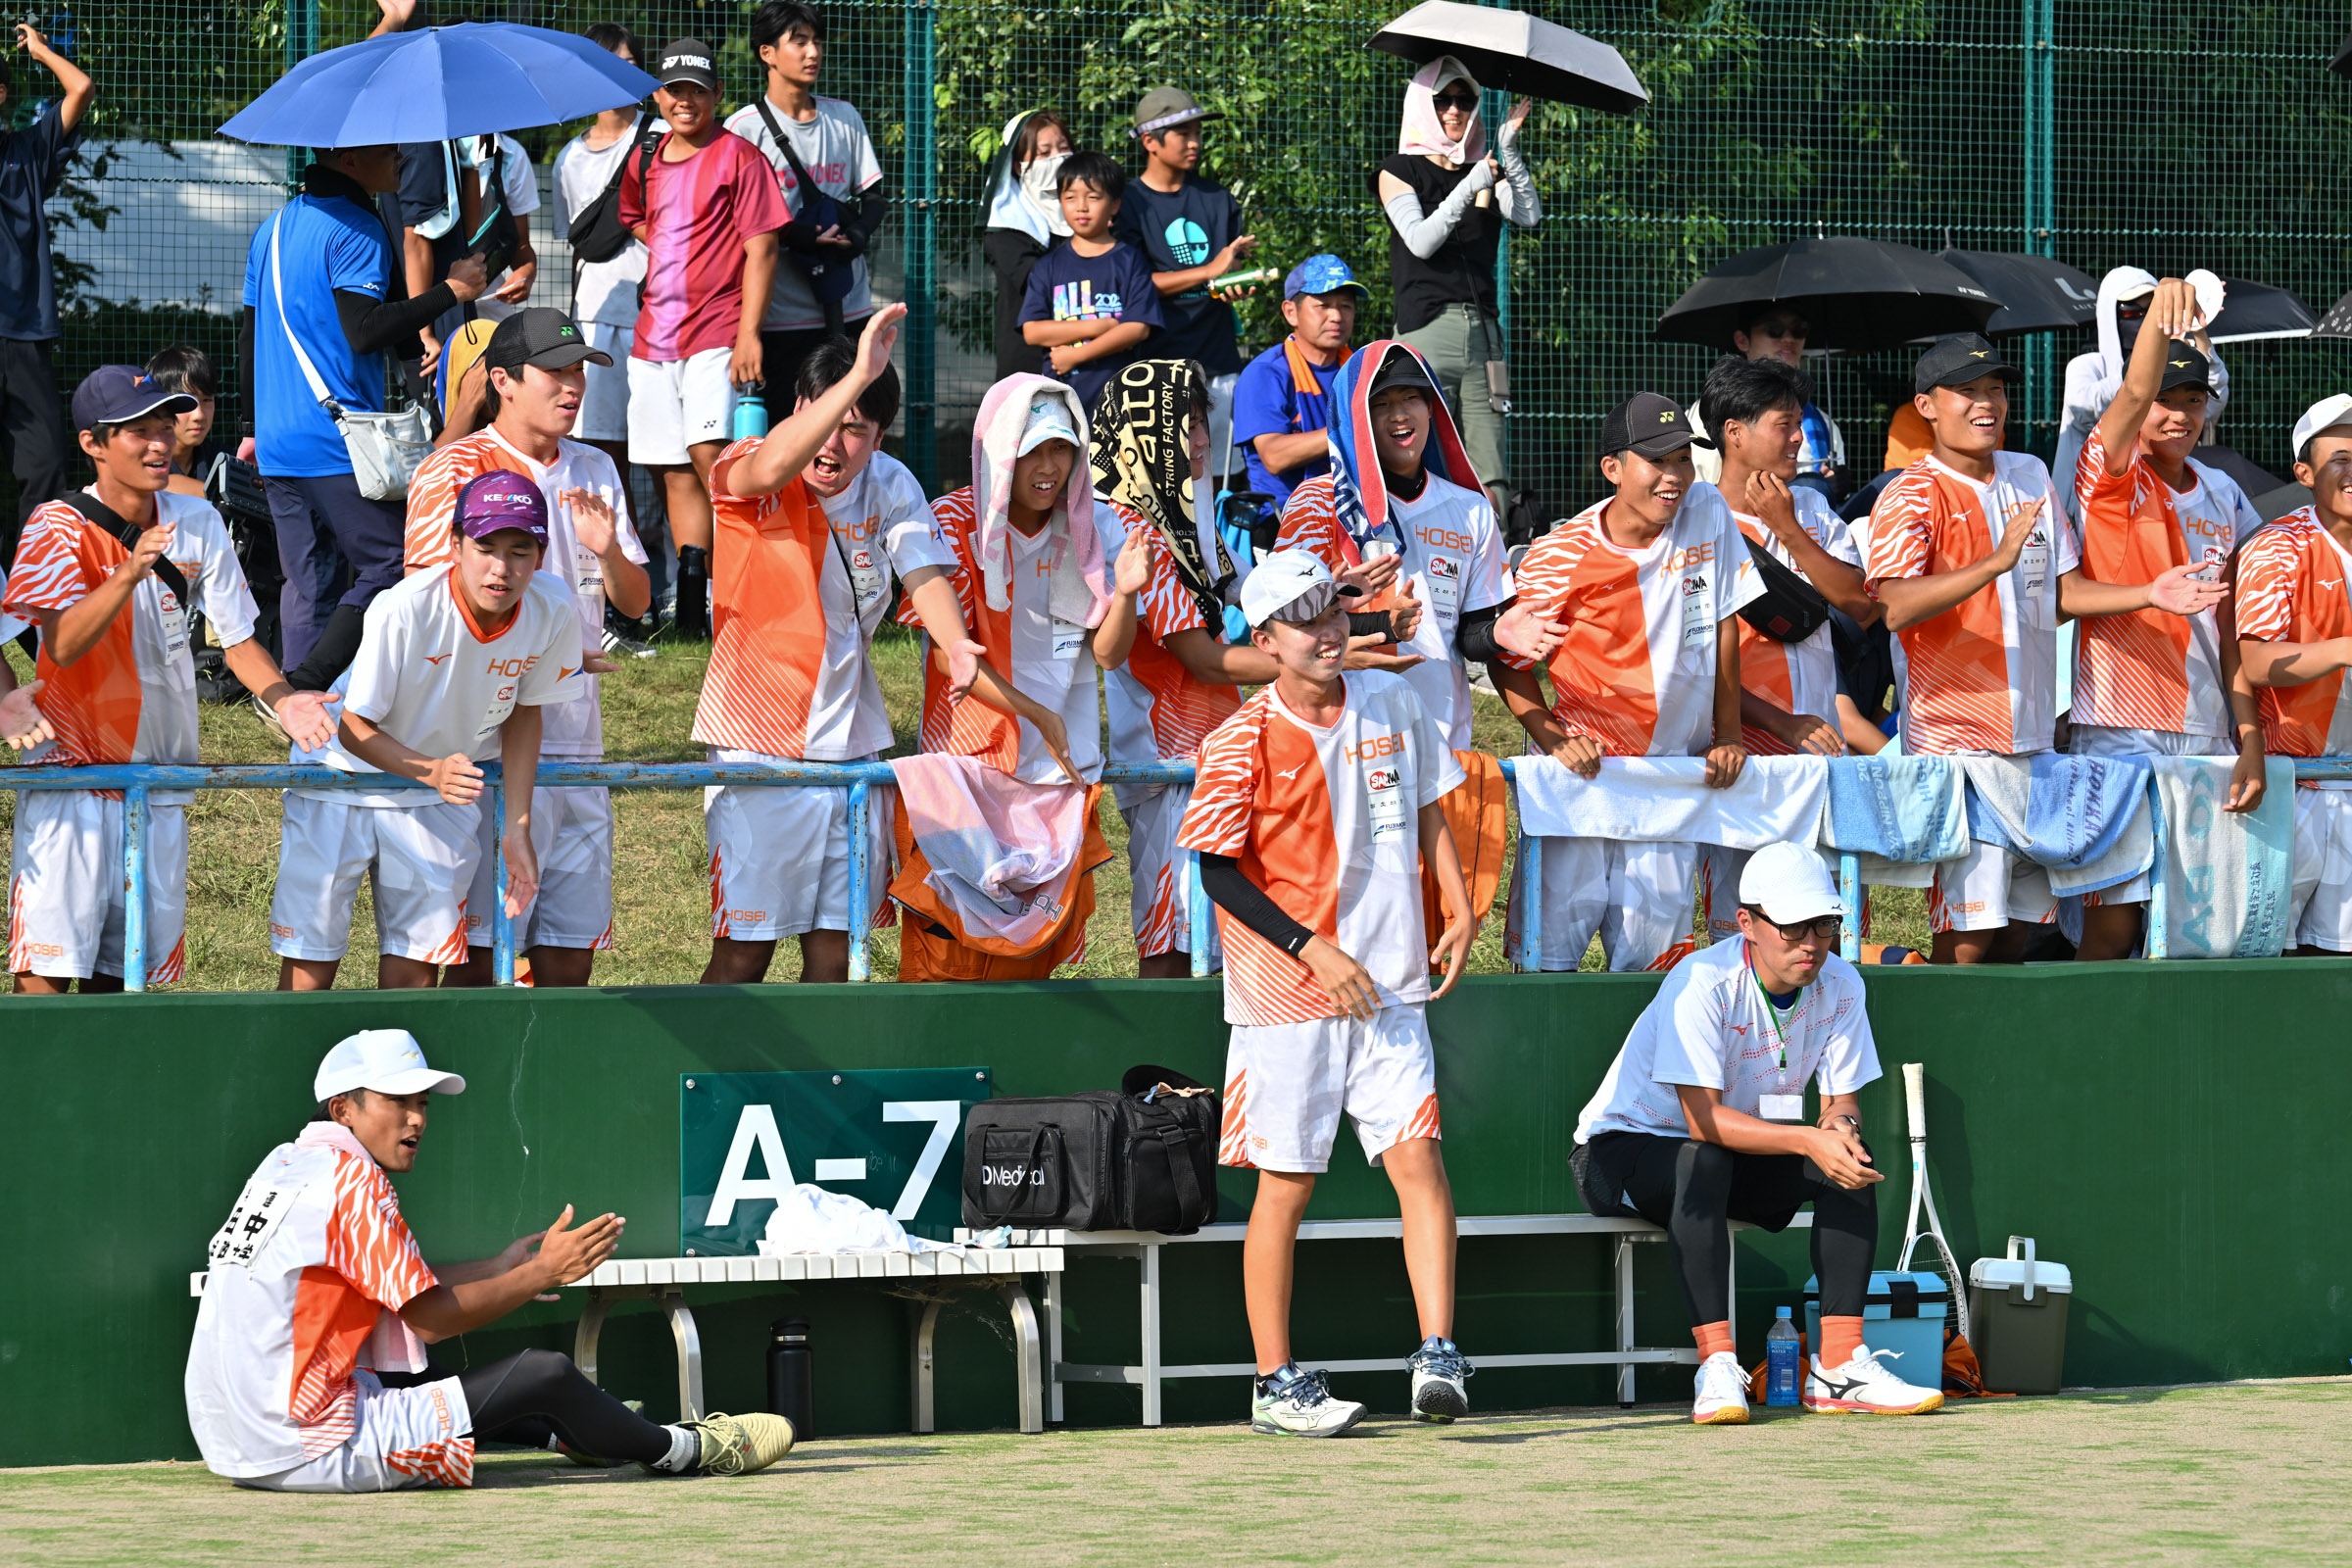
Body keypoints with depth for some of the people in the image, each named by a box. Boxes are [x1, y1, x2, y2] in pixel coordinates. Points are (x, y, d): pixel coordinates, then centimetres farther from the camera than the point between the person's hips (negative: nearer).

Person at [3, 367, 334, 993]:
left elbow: (237, 636, 7)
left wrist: (282, 699, -12)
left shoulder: (197, 523, 4)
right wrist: (131, 573, -38)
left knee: (124, 965, 8)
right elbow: (63, 646, -23)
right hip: (72, 773, -5)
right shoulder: (59, 526, -10)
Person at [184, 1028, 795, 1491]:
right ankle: (683, 1450, 20)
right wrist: (543, 1273, -3)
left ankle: (586, 1430, 45)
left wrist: (498, 1268, 21)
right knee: (545, 1374, 0)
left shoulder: (288, 1164, 14)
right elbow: (431, 1319, -11)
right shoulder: (350, 1176, -13)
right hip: (313, 1455, -9)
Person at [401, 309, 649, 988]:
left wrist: (609, 553, -6)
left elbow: (635, 604, 17)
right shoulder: (454, 473, -5)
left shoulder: (595, 472, 15)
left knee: (571, 956, 7)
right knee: (479, 955, -8)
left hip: (579, 748, 7)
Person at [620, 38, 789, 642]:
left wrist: (749, 332, -16)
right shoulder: (646, 162, 14)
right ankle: (691, 605, 7)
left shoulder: (737, 157, -5)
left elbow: (761, 248, -9)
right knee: (677, 473, 5)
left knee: (709, 453, -20)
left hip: (716, 335, -6)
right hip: (653, 336, 7)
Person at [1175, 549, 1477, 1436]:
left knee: (1419, 1161, -9)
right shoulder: (1242, 743, -8)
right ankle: (1275, 1385, 9)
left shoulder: (1392, 705, 8)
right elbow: (1220, 870, -9)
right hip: (1286, 997, -4)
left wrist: (1460, 912, 7)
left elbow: (1428, 811, 20)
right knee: (1285, 1185, 2)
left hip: (1389, 991, 4)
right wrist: (1314, 949, -16)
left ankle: (1438, 1354, -10)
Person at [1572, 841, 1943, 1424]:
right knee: (1702, 1162, -39)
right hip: (1624, 1151, -6)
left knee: (1851, 1156, -17)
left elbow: (1844, 1102, -3)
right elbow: (1704, 1119, -32)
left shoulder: (1840, 986, -7)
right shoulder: (1702, 983, -26)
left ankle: (1839, 1365, -20)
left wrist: (1839, 1127, -28)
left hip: (1741, 1163, 6)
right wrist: (1808, 1141, -41)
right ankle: (1717, 1367, -41)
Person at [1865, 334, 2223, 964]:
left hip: (2032, 735, 7)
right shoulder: (1911, 496, -7)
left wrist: (2148, 595, 3)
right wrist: (1995, 562, -33)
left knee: (2020, 919, 10)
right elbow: (1897, 606, -23)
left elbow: (2062, 592, 19)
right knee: (1969, 931, -11)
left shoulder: (2030, 477, 14)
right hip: (1957, 740, -7)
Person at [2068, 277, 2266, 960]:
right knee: (2113, 920, -9)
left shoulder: (2222, 496, 13)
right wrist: (2163, 308, -40)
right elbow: (2135, 394, -22)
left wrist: (2250, 741, 5)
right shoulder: (2113, 478, -2)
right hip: (2121, 729, -5)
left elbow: (2230, 629, 12)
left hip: (2207, 737, 5)